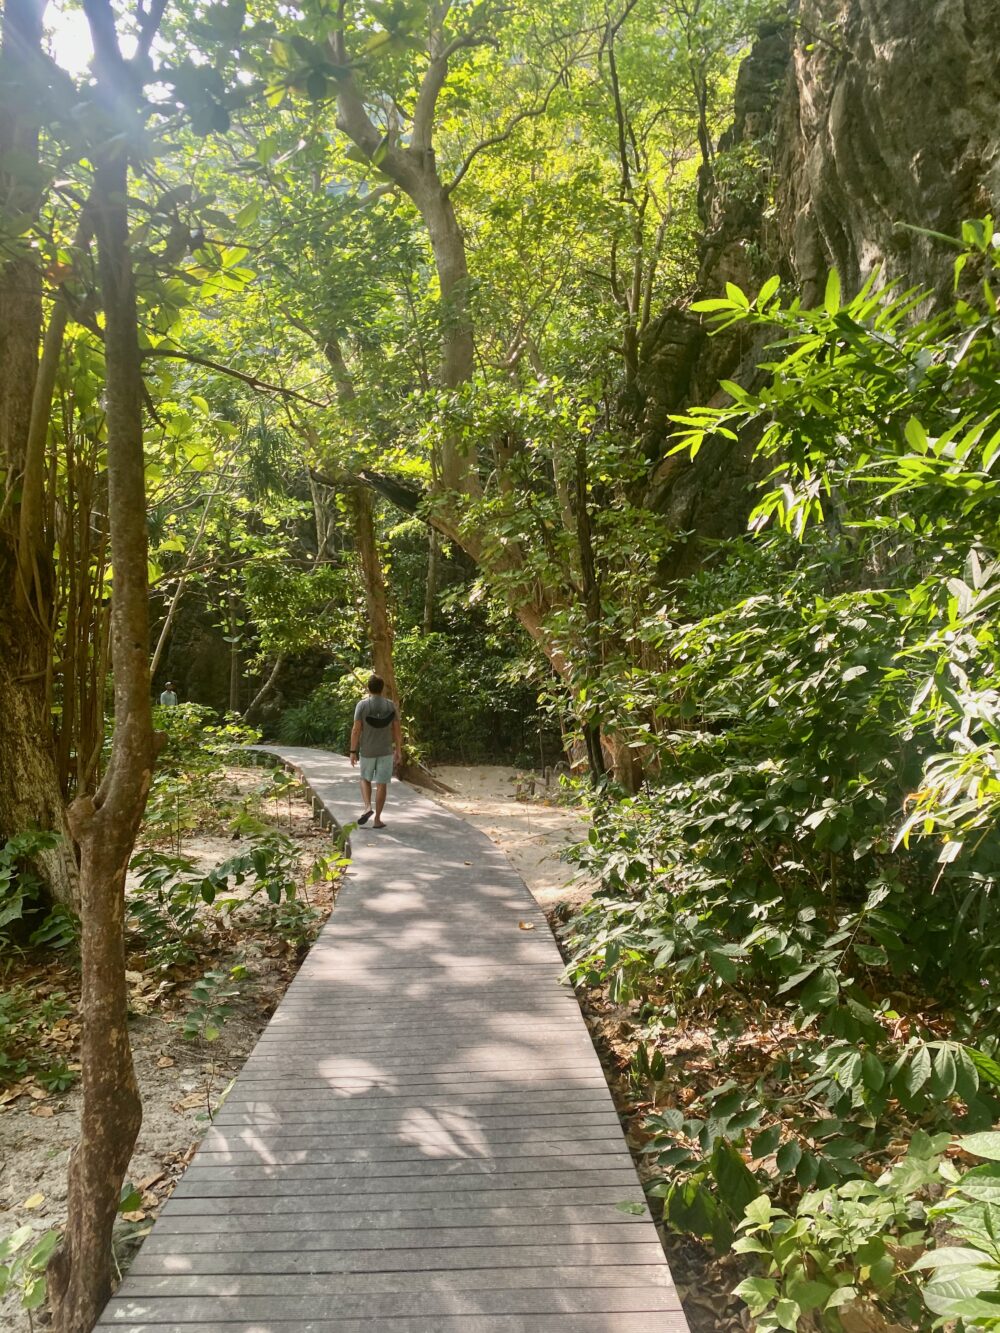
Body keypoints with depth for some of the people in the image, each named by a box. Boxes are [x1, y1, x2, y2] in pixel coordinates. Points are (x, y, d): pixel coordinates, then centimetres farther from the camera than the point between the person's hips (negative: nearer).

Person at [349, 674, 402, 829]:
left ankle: (367, 807, -1)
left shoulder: (362, 705, -10)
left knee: (365, 779, 20)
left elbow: (356, 730, -11)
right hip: (386, 751, 1)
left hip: (367, 751, -1)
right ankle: (377, 819, 7)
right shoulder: (391, 706, -2)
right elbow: (397, 730, 0)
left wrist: (353, 751, -5)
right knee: (381, 784, 5)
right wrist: (398, 750, 9)